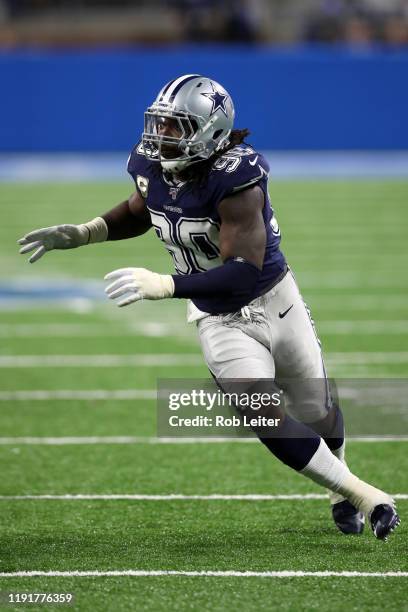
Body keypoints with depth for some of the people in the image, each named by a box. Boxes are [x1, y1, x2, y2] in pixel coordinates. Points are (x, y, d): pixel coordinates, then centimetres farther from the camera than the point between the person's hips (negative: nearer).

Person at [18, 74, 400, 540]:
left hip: (274, 302, -3)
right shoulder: (152, 167, -12)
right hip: (220, 322, 3)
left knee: (316, 412, 17)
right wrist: (80, 235, 0)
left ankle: (340, 493, 50)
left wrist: (164, 286, -44)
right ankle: (364, 496, 0)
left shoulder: (234, 181, -31)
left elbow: (245, 273, -38)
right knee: (267, 420, -16)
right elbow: (138, 213, 14)